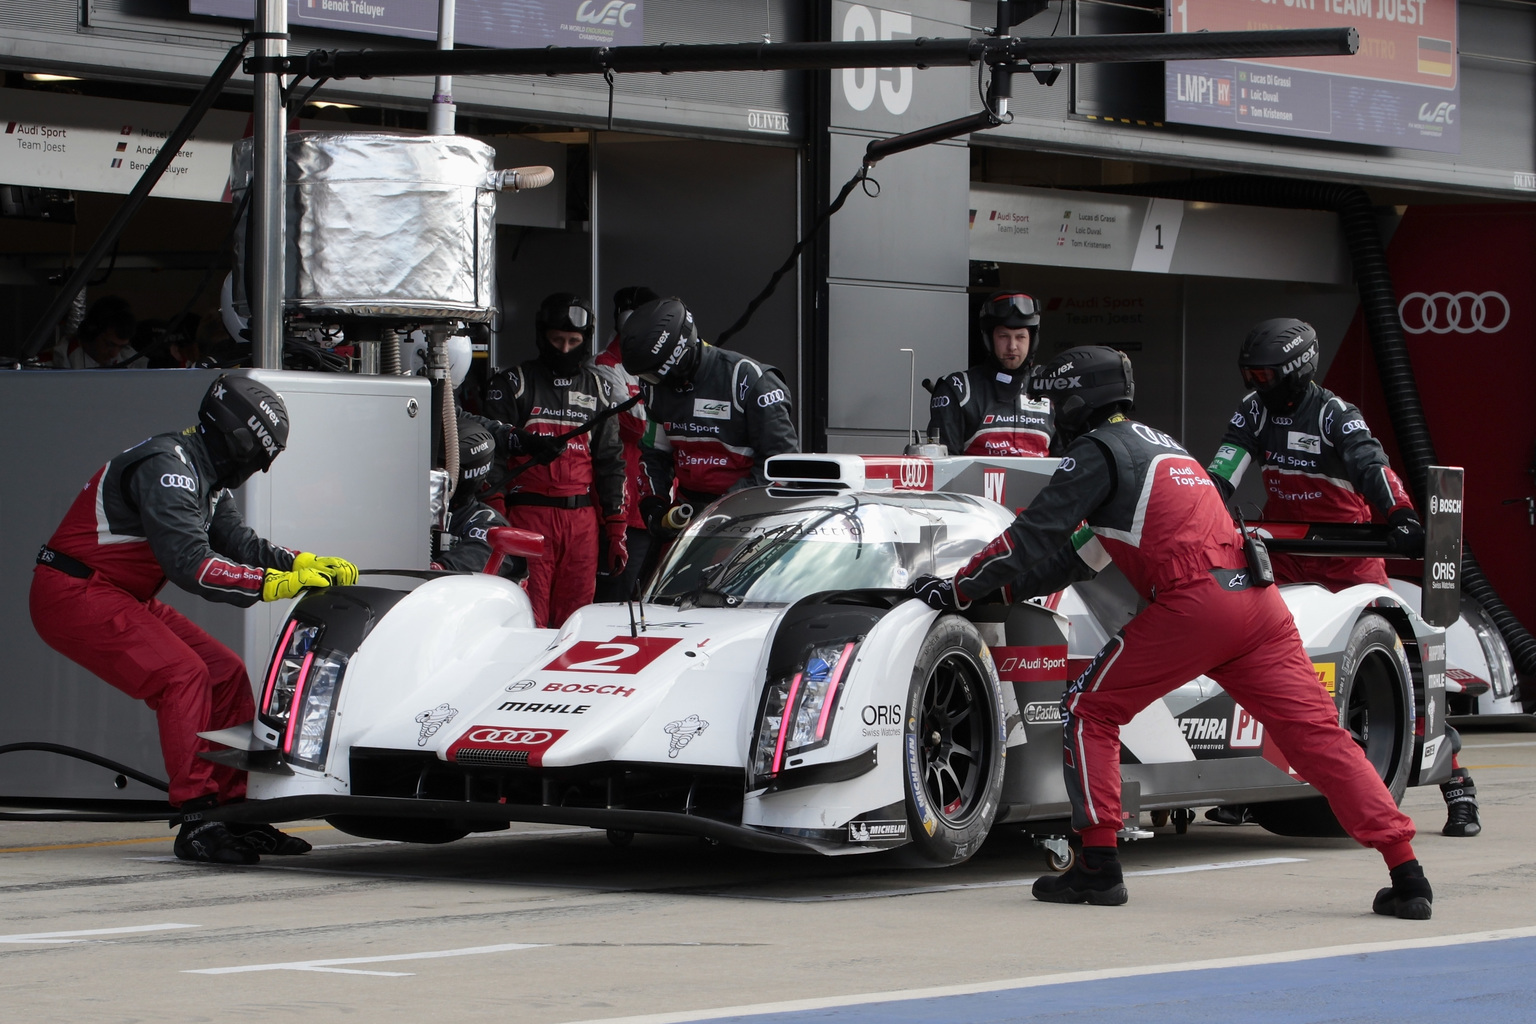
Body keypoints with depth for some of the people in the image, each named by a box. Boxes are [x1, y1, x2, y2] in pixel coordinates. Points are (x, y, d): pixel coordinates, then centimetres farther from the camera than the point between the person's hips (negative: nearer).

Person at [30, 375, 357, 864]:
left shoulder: (204, 475, 12)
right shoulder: (166, 466, -21)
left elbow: (240, 543, 8)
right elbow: (190, 563, -30)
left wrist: (307, 564, -7)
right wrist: (273, 583, -30)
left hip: (120, 599, 11)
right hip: (75, 596, -11)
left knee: (225, 672, 5)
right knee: (182, 674, -24)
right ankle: (197, 823, -25)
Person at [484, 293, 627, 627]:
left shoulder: (597, 389, 17)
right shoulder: (514, 383, 6)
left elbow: (610, 461, 17)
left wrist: (616, 528, 12)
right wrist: (524, 441, -22)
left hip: (582, 518, 3)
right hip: (529, 512, -3)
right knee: (529, 618, -10)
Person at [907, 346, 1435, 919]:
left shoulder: (1096, 450, 5)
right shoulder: (1158, 443, 30)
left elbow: (1034, 536, 0)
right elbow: (1083, 555, 33)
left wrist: (959, 590, 10)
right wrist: (1005, 587, 34)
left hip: (1190, 604, -7)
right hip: (1257, 600, 7)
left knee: (1088, 710, 8)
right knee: (1317, 735, 2)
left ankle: (1098, 868, 3)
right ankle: (1407, 876, -6)